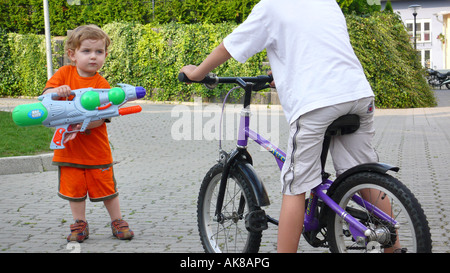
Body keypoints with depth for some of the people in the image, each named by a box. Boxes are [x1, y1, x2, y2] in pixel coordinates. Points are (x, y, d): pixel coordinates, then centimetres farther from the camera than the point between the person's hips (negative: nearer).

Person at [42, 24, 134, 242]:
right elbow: (45, 95, -8)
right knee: (74, 189, 8)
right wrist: (57, 91, -30)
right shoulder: (64, 73, 0)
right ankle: (79, 224, 24)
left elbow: (100, 119, -14)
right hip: (69, 147, 1)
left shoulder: (102, 85, -7)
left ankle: (117, 221, 23)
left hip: (96, 148, -1)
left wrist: (80, 125, -32)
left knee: (107, 187, 6)